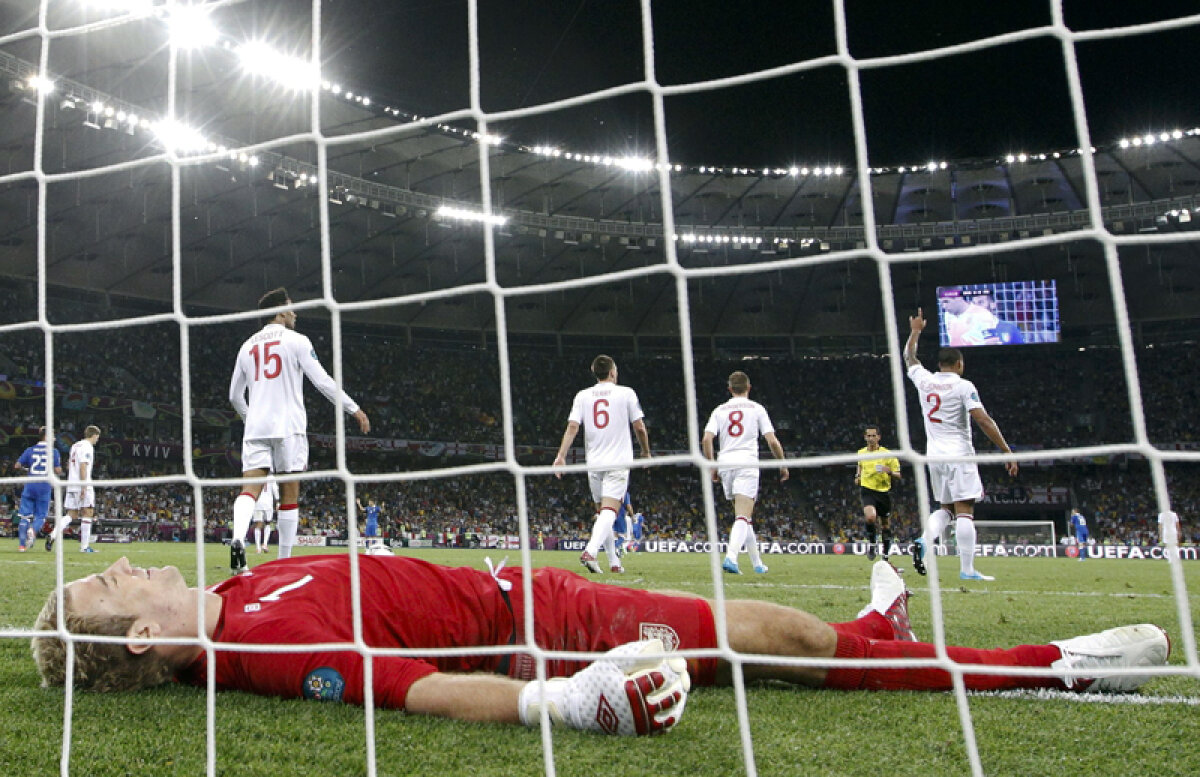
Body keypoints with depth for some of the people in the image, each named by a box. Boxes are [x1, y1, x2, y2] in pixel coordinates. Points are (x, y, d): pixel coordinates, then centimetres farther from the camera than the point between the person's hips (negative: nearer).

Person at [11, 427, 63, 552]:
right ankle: (33, 530, -23)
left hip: (30, 485, 2)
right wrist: (60, 472, 18)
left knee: (25, 515, 8)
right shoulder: (53, 451, 0)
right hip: (45, 486, -2)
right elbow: (58, 471, -4)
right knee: (41, 516, 9)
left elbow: (17, 466, 5)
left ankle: (22, 544, 5)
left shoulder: (30, 450, 7)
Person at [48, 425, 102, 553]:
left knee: (71, 515, 11)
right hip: (83, 485, -8)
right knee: (87, 514, -2)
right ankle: (84, 546, -2)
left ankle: (53, 535, -9)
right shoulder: (87, 447, -9)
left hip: (71, 485, 8)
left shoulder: (75, 445, 18)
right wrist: (84, 487, -20)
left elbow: (68, 465, 24)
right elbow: (83, 467, -18)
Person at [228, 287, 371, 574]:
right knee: (289, 494, 3)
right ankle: (284, 561, 5)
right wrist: (354, 409, 1)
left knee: (250, 488, -5)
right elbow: (322, 381, -5)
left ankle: (238, 540, -32)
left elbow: (235, 396, 23)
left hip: (255, 429, 4)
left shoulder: (247, 346, 17)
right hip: (288, 427, -4)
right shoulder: (296, 340, 1)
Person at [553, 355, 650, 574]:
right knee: (609, 511, -10)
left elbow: (572, 427, -3)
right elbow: (639, 427, 2)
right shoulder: (626, 393, 1)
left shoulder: (582, 396, 7)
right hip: (618, 461, -3)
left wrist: (561, 455, -4)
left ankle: (614, 561, 19)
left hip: (594, 463, 3)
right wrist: (646, 452, 17)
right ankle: (590, 551, -31)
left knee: (602, 512, 15)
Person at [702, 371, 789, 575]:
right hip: (747, 463, -4)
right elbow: (772, 441, 1)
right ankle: (731, 556, -31)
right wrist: (783, 465, 13)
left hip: (725, 463, 4)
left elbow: (706, 439, 1)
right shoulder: (756, 408, 7)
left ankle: (757, 563, 22)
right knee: (743, 516, -10)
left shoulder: (720, 410, 14)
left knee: (744, 515, 15)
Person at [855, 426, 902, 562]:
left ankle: (885, 556, 24)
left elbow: (898, 475, -3)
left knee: (886, 525, 8)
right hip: (867, 490, 0)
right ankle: (871, 542, -2)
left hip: (884, 492, 0)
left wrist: (889, 471, -23)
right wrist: (858, 476, 13)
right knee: (870, 517, -27)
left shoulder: (887, 454, -4)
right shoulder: (861, 453, 6)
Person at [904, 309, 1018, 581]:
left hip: (934, 455, 6)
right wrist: (1007, 451, -12)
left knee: (945, 508, 17)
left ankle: (924, 541, -8)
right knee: (964, 511, -6)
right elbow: (984, 420, -15)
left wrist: (915, 331, 42)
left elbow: (909, 357, 28)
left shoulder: (924, 380, 7)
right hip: (959, 455, -6)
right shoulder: (963, 386, -7)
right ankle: (967, 570, -9)